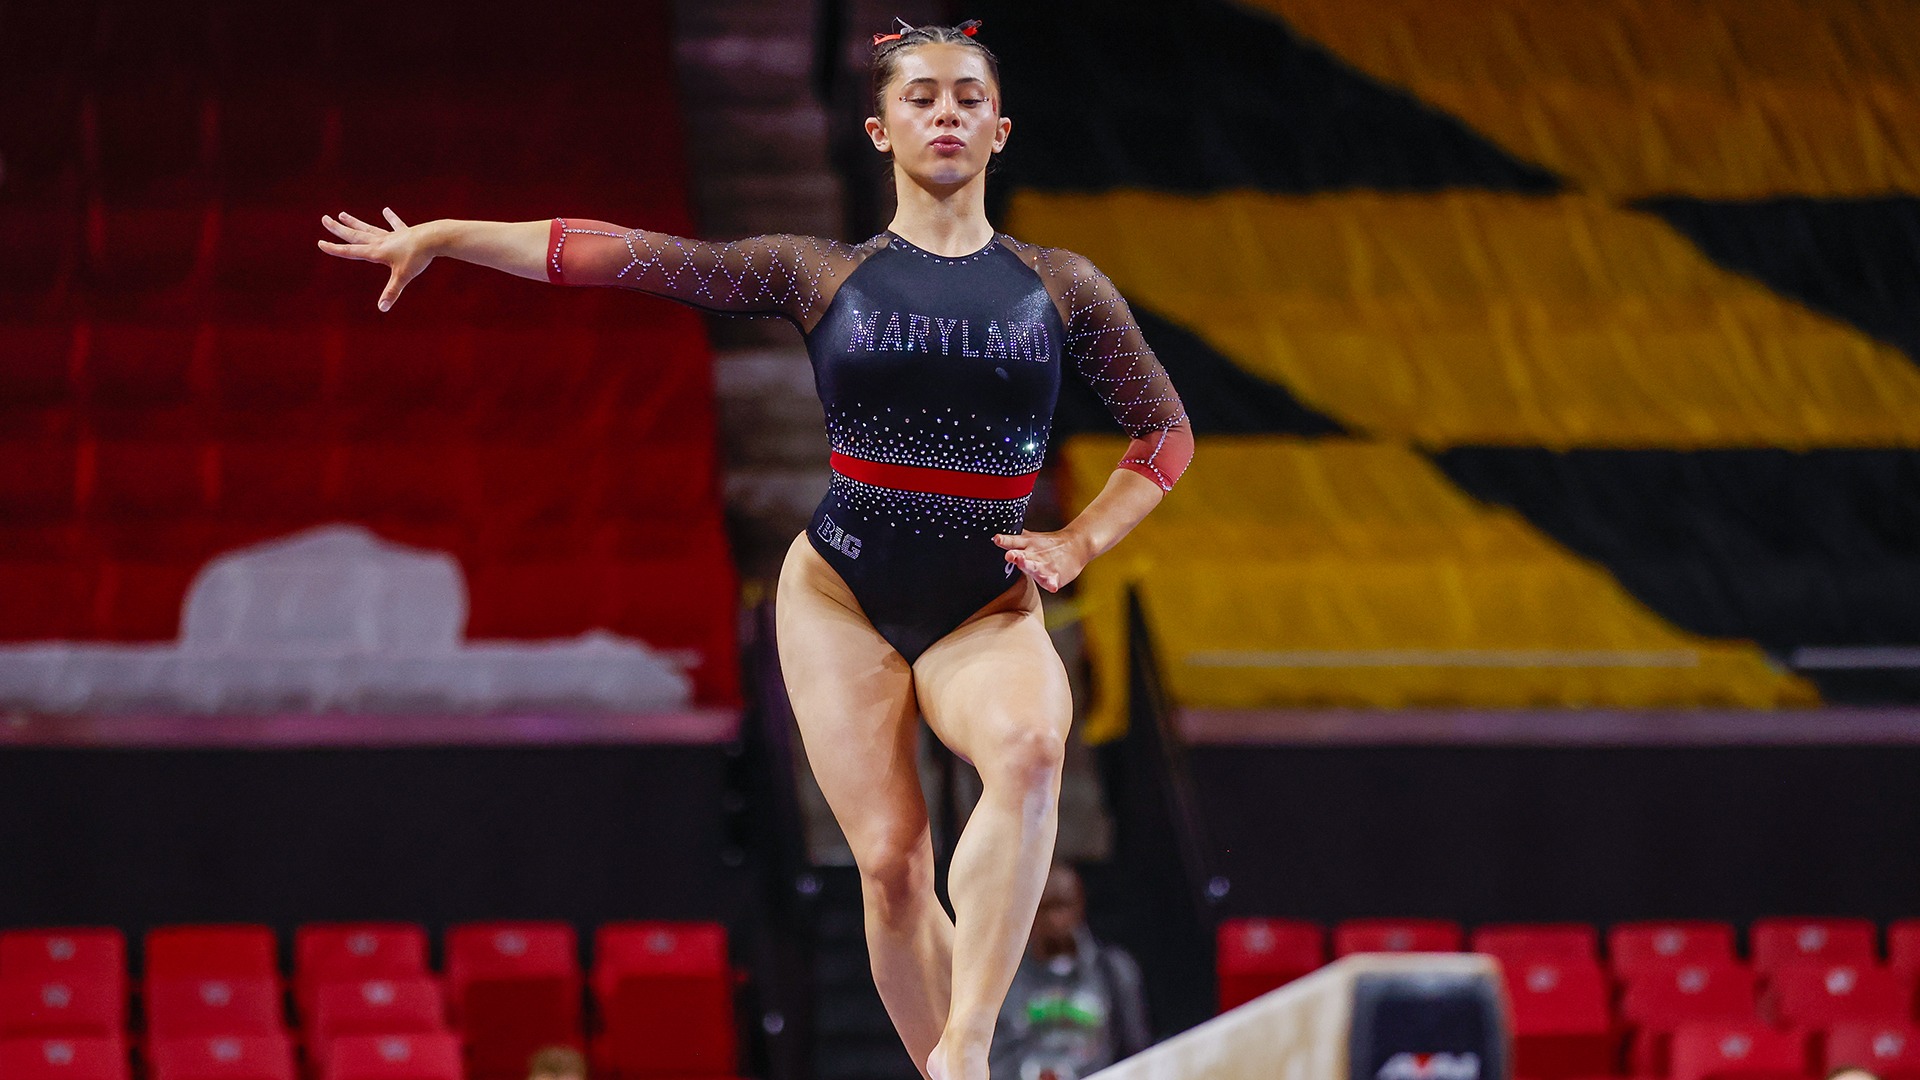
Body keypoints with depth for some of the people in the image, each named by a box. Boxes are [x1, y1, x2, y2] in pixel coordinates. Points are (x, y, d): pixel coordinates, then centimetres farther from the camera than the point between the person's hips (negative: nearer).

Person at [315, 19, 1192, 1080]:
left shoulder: (1059, 284, 6)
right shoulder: (820, 274, 5)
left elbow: (1165, 430, 15)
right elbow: (630, 256, 3)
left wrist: (1079, 542, 2)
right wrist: (444, 235, 2)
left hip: (986, 608, -1)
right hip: (843, 594, 1)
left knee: (1029, 746, -34)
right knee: (891, 865, -11)